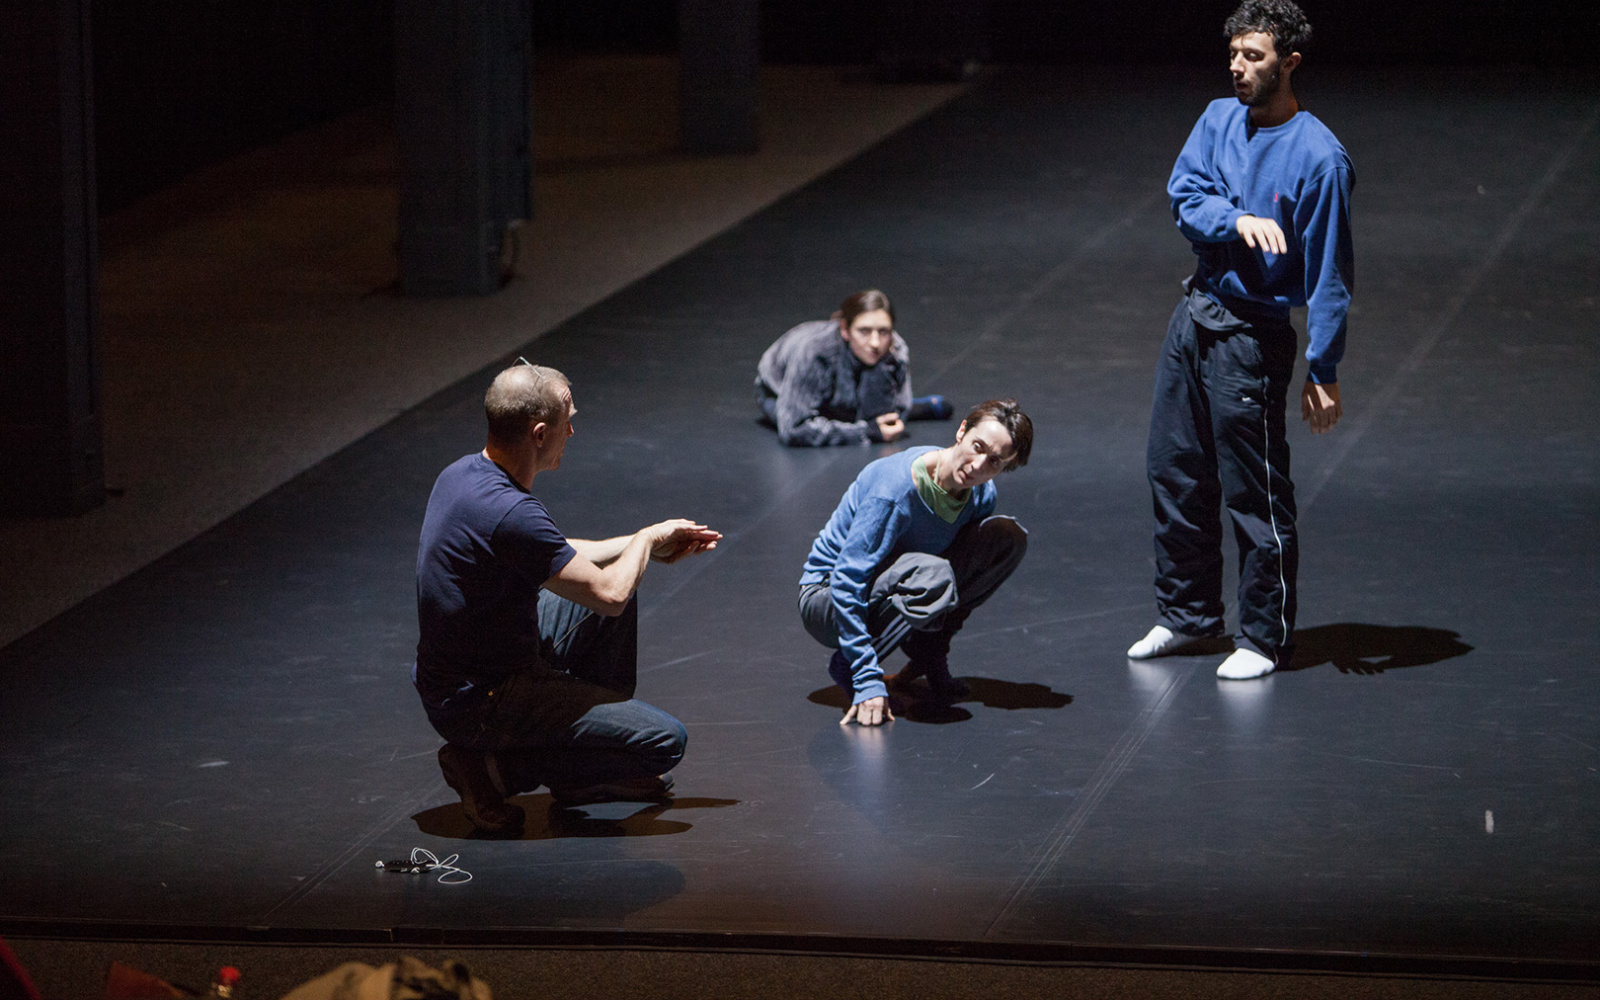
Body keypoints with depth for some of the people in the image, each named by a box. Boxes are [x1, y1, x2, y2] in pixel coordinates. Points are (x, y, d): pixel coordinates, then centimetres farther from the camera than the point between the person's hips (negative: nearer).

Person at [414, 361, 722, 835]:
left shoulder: (462, 473, 2)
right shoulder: (511, 513, -29)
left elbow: (555, 557, 20)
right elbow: (607, 593, -18)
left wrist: (649, 544, 20)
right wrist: (645, 541, 2)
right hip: (479, 703, -10)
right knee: (664, 741, -11)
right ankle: (494, 767, -3)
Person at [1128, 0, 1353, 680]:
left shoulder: (1319, 157, -15)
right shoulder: (1219, 120, 6)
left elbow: (1329, 272, -15)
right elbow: (1183, 193, -4)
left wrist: (1322, 372, -16)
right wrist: (1238, 220, -24)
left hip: (1252, 337, -7)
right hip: (1194, 317, 7)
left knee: (1255, 496, -1)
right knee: (1175, 473, 15)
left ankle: (1265, 638, 12)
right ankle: (1188, 617, 30)